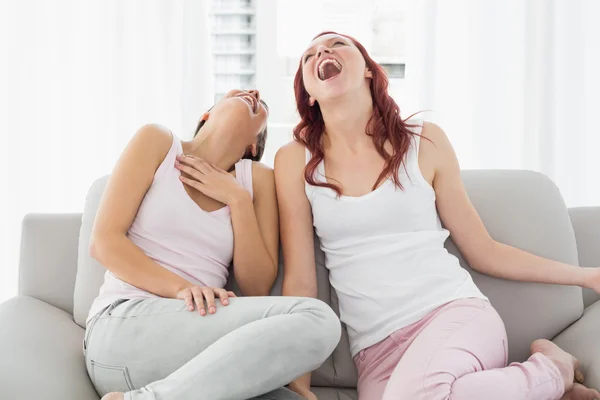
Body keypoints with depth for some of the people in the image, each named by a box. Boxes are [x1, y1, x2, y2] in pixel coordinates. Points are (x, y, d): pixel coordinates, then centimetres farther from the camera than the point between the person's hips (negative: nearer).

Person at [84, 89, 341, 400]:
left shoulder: (258, 178, 14)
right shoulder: (157, 141, 7)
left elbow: (257, 289, 6)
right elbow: (104, 241, -3)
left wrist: (238, 199, -3)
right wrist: (181, 288, -16)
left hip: (196, 342, 4)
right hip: (124, 325, -3)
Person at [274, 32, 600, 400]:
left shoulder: (424, 141, 5)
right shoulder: (295, 161, 4)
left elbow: (484, 252, 12)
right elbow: (300, 281, 4)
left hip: (457, 311, -1)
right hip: (377, 348, 2)